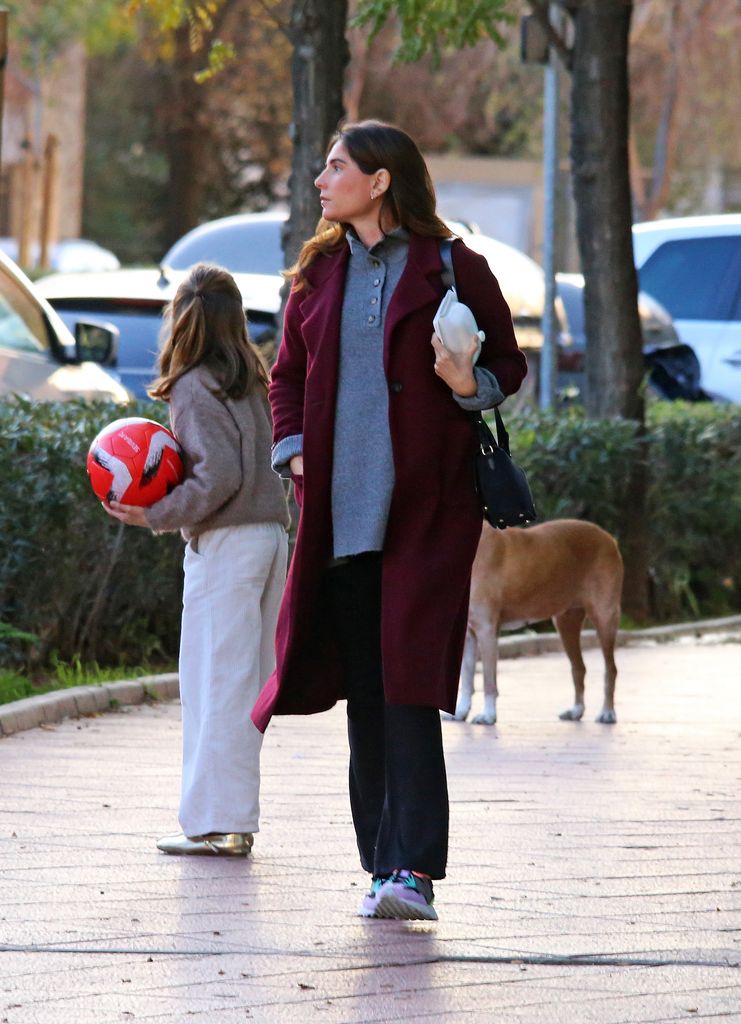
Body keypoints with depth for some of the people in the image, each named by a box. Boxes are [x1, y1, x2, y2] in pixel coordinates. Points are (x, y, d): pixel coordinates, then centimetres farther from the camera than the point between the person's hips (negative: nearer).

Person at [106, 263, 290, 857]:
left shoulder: (196, 387, -11)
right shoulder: (251, 380, 13)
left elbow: (219, 477, -19)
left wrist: (156, 517, -12)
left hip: (226, 542, -8)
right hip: (271, 534, 8)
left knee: (217, 681, -6)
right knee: (246, 683, 10)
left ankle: (217, 821, -7)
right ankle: (237, 819, 12)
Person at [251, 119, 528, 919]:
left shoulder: (452, 269, -1)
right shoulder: (319, 274, 13)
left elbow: (509, 363, 7)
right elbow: (288, 374, 21)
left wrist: (471, 385, -14)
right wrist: (293, 450, 5)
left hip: (424, 510, -5)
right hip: (340, 512, 5)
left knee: (409, 684, -12)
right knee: (364, 692, 5)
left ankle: (415, 872, -15)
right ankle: (382, 864, 12)